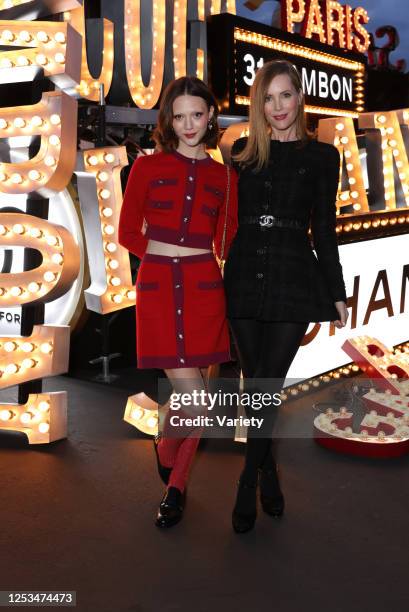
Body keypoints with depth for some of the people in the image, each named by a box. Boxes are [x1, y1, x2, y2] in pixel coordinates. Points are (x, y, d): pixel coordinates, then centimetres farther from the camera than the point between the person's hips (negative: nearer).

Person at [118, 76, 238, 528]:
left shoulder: (224, 177, 9)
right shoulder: (147, 167, 5)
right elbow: (128, 233, 7)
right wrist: (165, 255, 2)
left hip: (204, 287, 2)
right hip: (157, 287, -2)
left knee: (190, 394, 5)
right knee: (191, 393, -7)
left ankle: (175, 487, 25)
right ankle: (166, 451, 27)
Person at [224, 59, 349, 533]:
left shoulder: (321, 156, 3)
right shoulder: (243, 152, 8)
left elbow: (324, 229, 5)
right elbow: (229, 217, 10)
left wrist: (337, 293, 4)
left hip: (292, 281, -2)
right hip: (244, 277, 3)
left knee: (266, 387, -5)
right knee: (255, 386, 8)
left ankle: (248, 487, 10)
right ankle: (269, 477, 26)